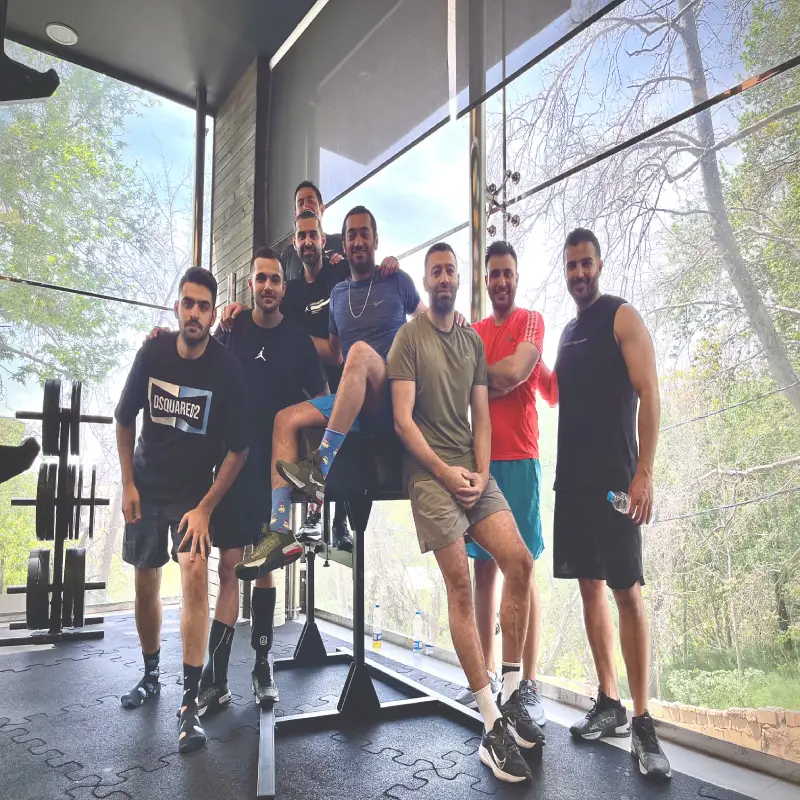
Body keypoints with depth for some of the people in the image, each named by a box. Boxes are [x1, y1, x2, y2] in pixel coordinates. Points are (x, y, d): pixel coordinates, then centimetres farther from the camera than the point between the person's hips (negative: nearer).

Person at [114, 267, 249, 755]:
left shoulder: (228, 369, -17)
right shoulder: (152, 354, -9)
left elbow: (239, 449, -13)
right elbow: (125, 419, 4)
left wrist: (205, 507, -16)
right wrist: (128, 483, 1)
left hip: (195, 493, -3)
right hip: (146, 489, 3)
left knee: (196, 575, -20)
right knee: (146, 584, 13)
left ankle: (191, 703, -10)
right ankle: (151, 675, 36)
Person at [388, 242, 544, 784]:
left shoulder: (474, 341, 16)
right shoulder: (409, 337, 0)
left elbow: (482, 416, 13)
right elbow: (403, 419, -7)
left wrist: (481, 473, -1)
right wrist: (447, 472, -10)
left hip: (474, 470, 5)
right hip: (431, 472, -5)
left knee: (520, 561, -6)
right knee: (461, 585, -8)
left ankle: (511, 698, 9)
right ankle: (493, 726, 0)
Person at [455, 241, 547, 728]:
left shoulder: (531, 321, 3)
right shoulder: (473, 332, 18)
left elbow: (514, 371, -13)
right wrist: (494, 381, -6)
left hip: (517, 457, -5)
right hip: (478, 457, 5)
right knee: (485, 566, 8)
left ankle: (529, 685, 3)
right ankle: (486, 676, 18)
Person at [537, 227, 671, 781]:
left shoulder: (622, 317, -2)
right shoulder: (569, 330, 19)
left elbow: (649, 394, -11)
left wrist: (644, 472, -18)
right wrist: (532, 359, 8)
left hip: (614, 480, -7)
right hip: (572, 479, 7)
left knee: (627, 591, -6)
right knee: (591, 586, 9)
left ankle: (642, 721, 4)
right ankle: (609, 705, 20)